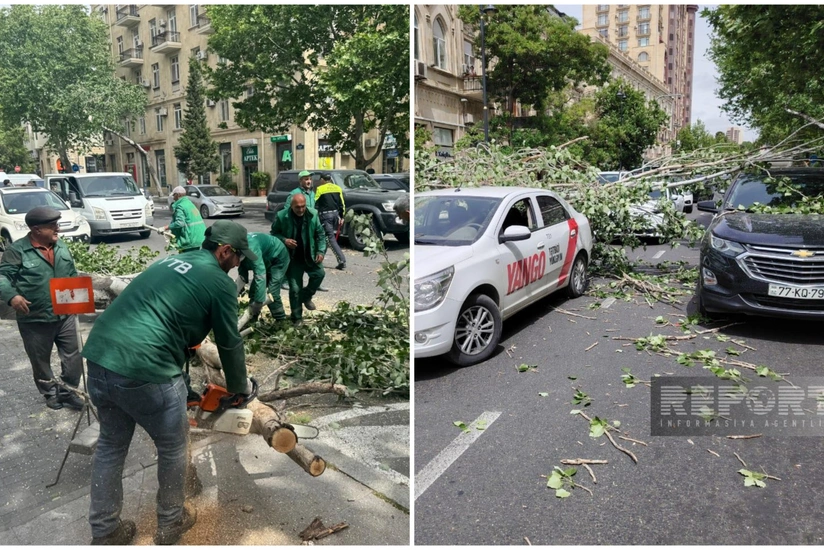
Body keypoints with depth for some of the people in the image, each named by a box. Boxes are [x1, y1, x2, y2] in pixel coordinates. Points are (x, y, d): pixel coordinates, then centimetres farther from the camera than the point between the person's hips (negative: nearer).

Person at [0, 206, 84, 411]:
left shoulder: (60, 246, 5)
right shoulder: (17, 250, -11)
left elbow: (72, 273, 16)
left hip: (65, 315, 4)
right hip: (34, 320, -4)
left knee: (72, 355, 8)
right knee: (40, 360, 13)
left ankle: (68, 390, 24)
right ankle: (51, 392, 33)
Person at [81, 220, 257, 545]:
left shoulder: (170, 262, 22)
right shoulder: (219, 282, -1)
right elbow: (230, 344, 6)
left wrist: (182, 379, 37)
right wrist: (240, 388, 23)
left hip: (98, 356, 8)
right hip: (144, 371, -8)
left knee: (112, 444, 25)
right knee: (173, 447, 17)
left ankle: (104, 534, 38)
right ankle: (170, 523, 36)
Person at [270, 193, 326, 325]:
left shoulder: (313, 214, -8)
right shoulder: (282, 216, -14)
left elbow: (320, 234, 1)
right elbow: (274, 233, -1)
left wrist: (321, 251, -10)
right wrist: (284, 240, -20)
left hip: (309, 256, 2)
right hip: (292, 258, -2)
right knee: (294, 289, 0)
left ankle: (306, 296, 17)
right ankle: (297, 318, 15)